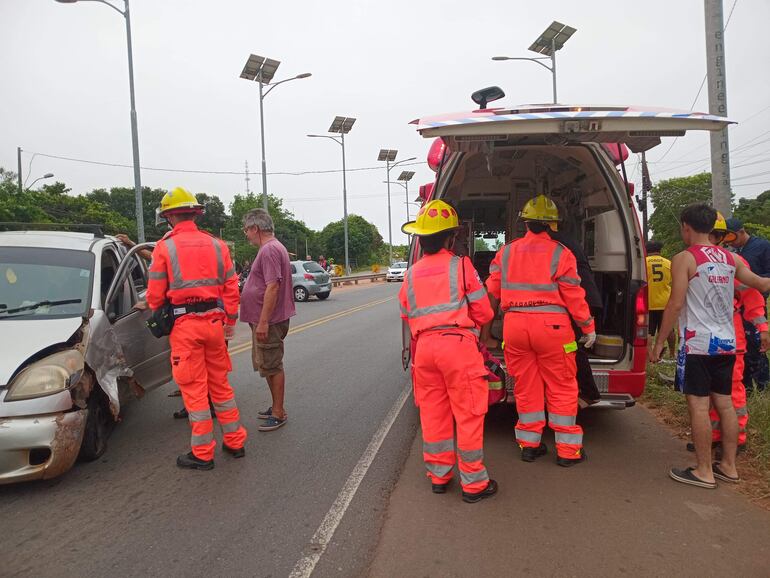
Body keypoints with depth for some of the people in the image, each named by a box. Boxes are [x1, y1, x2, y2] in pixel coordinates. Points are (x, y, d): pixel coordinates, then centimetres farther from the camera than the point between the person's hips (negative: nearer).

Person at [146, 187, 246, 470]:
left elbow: (155, 294, -3)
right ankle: (235, 441, 23)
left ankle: (203, 453, 11)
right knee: (220, 383, 15)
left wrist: (159, 318, 18)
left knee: (194, 388, 3)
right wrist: (230, 323, 12)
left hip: (184, 325, -4)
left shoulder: (165, 247, -4)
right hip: (214, 321, 4)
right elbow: (231, 287, 5)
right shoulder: (216, 245, 6)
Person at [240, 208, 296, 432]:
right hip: (265, 320, 10)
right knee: (269, 366, 17)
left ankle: (279, 413, 7)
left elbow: (272, 287, -25)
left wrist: (263, 322, -25)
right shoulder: (271, 248, 16)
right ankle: (276, 407, 28)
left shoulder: (270, 250, -18)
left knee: (272, 367, -2)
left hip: (268, 321, -10)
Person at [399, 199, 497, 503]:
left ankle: (438, 476, 27)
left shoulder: (412, 273, 12)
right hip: (458, 343, -5)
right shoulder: (460, 265, -2)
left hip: (424, 345, 5)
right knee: (468, 414, 4)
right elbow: (483, 312, 1)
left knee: (433, 412, 15)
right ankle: (474, 483, 13)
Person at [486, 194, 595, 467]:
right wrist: (588, 327, 7)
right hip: (551, 324, -3)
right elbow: (574, 296, -3)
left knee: (526, 386, 13)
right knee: (561, 388, 7)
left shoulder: (506, 252, 8)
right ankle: (567, 450, 15)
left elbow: (492, 292, 9)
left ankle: (529, 444, 22)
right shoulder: (560, 253, -3)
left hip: (514, 324, 4)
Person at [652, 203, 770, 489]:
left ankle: (704, 472, 4)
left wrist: (659, 342, -8)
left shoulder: (684, 259, -10)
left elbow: (675, 304, -14)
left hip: (697, 344, -7)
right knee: (724, 403, 14)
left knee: (698, 405, -2)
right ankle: (728, 466, 24)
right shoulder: (730, 258, 10)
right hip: (726, 343, 7)